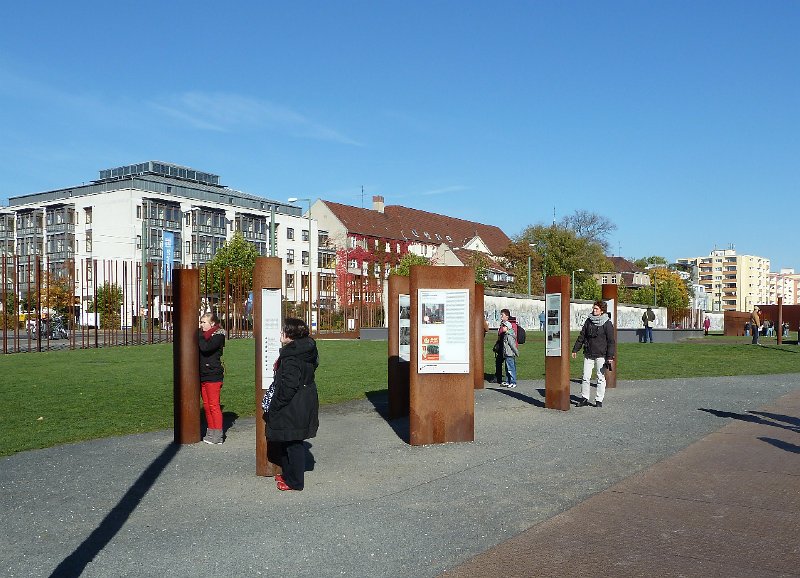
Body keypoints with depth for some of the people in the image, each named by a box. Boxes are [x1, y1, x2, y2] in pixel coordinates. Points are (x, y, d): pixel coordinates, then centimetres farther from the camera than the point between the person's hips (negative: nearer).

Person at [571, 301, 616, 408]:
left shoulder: (607, 323, -6)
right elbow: (581, 336, 14)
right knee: (585, 377, 4)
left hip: (601, 355, -4)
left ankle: (599, 400, 13)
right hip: (588, 354, 4)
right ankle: (584, 398, 14)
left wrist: (610, 356, -12)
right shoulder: (588, 321, 7)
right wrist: (575, 349, 12)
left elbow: (611, 341, -7)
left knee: (601, 377, 4)